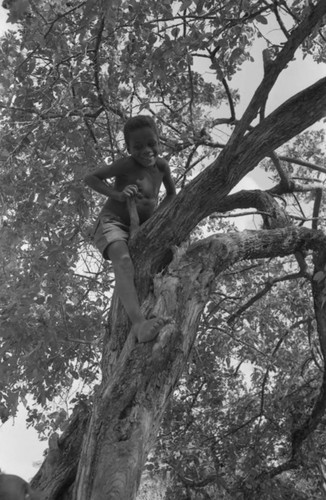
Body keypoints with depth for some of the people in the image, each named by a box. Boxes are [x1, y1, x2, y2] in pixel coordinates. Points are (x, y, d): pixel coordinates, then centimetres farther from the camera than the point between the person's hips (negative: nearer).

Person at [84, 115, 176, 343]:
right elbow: (90, 178, -10)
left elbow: (172, 193, 18)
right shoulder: (127, 165, -15)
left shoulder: (162, 165, 1)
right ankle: (139, 323, -55)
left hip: (141, 230, 8)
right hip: (113, 223, -8)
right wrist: (117, 194, -24)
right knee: (123, 261, -35)